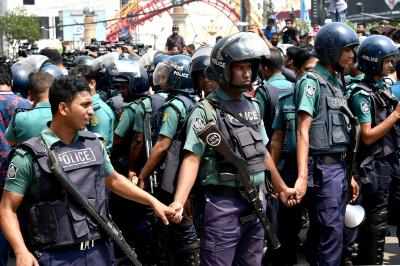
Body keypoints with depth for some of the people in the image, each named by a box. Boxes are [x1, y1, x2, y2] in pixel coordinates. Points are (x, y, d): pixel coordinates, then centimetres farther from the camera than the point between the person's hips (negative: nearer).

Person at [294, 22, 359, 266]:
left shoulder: (337, 83, 15)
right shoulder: (312, 82, -10)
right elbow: (303, 132, -16)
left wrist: (350, 174, 19)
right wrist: (303, 176, -24)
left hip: (340, 166, 8)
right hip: (323, 167, -8)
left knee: (324, 231, 14)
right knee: (332, 232, -7)